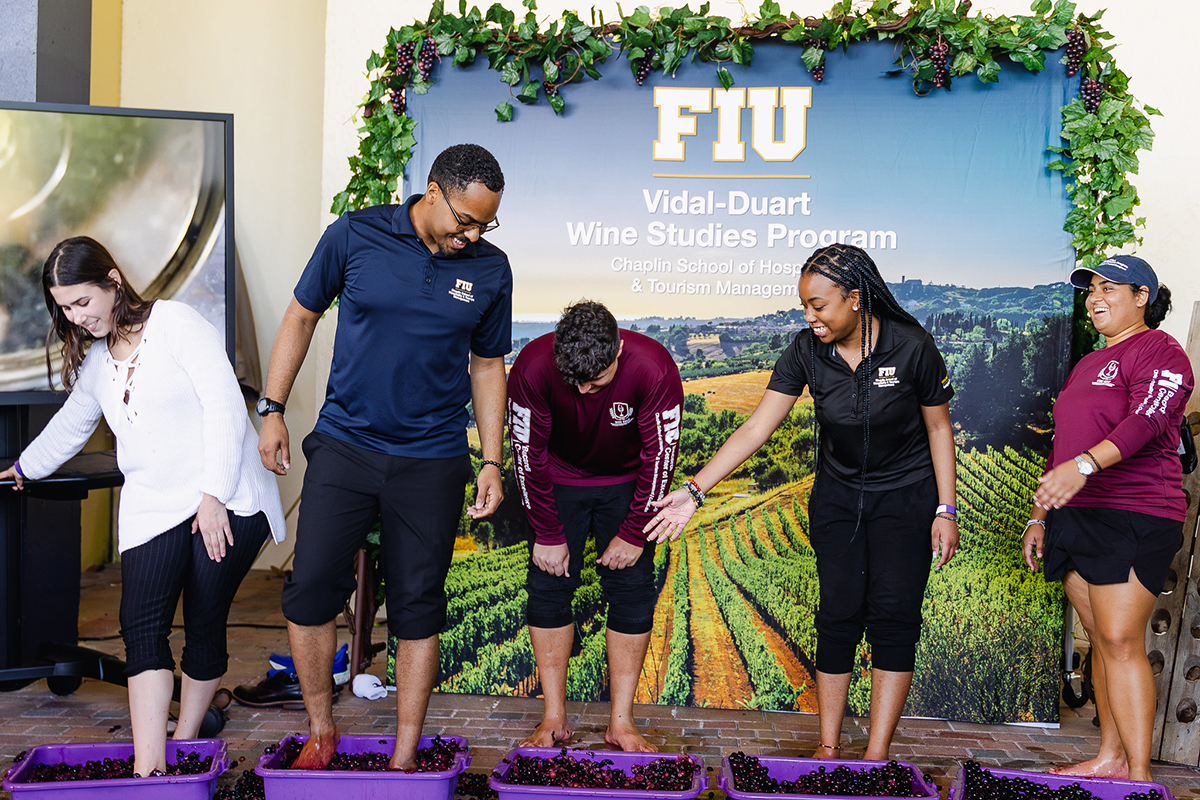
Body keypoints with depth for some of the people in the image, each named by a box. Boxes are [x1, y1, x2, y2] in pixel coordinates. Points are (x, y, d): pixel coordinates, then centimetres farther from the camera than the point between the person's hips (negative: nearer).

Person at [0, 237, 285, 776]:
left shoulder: (175, 323, -4)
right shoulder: (94, 361, 17)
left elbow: (224, 406, -11)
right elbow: (70, 426, 37)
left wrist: (214, 495, -15)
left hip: (226, 502, -5)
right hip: (151, 507, 5)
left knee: (204, 625, -1)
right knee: (141, 625, -12)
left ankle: (183, 746, 16)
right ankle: (147, 772, -16)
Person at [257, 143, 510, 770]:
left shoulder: (490, 270, 1)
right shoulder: (355, 235, -4)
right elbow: (301, 318, 7)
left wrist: (493, 462, 5)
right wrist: (272, 410, 4)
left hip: (431, 463, 1)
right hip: (343, 446, 0)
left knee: (418, 608, 4)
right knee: (311, 589, -3)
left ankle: (404, 758, 18)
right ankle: (320, 731, 20)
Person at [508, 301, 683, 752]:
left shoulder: (654, 369, -32)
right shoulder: (533, 367, -29)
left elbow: (660, 456, -20)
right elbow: (527, 454, -17)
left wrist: (634, 534, -15)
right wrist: (548, 535, -13)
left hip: (627, 483, 0)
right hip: (558, 481, 1)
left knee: (632, 590, -5)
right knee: (548, 584, -5)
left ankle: (621, 722, 3)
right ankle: (554, 719, 4)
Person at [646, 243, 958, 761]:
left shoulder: (911, 348, -20)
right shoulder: (807, 351, -13)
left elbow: (939, 428, -7)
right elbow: (755, 428, -15)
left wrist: (946, 511, -8)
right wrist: (695, 490, -22)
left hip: (906, 494, -2)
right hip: (837, 495, 2)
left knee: (893, 615, -7)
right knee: (838, 613, 0)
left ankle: (876, 757, 0)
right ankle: (828, 747, 11)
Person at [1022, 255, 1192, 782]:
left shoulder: (1158, 352, -4)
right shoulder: (1086, 365, 22)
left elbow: (1147, 420, -23)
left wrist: (1085, 465, -38)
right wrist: (1039, 516, 20)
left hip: (1134, 519, -8)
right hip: (1076, 517, 8)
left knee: (1121, 642, -11)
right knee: (1100, 639, 10)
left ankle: (1139, 776, -6)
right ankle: (1110, 757, 17)